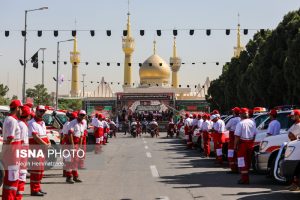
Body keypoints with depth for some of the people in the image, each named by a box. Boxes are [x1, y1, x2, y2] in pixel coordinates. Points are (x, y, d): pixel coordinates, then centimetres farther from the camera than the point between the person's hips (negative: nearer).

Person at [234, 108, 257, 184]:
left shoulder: (240, 123, -14)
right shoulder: (252, 122, 6)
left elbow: (237, 136, -17)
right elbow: (255, 134, 11)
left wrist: (235, 145, -11)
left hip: (242, 143, -6)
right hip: (250, 143, 6)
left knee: (242, 161, -2)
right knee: (248, 160, 16)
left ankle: (244, 179, -6)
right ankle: (246, 177, 27)